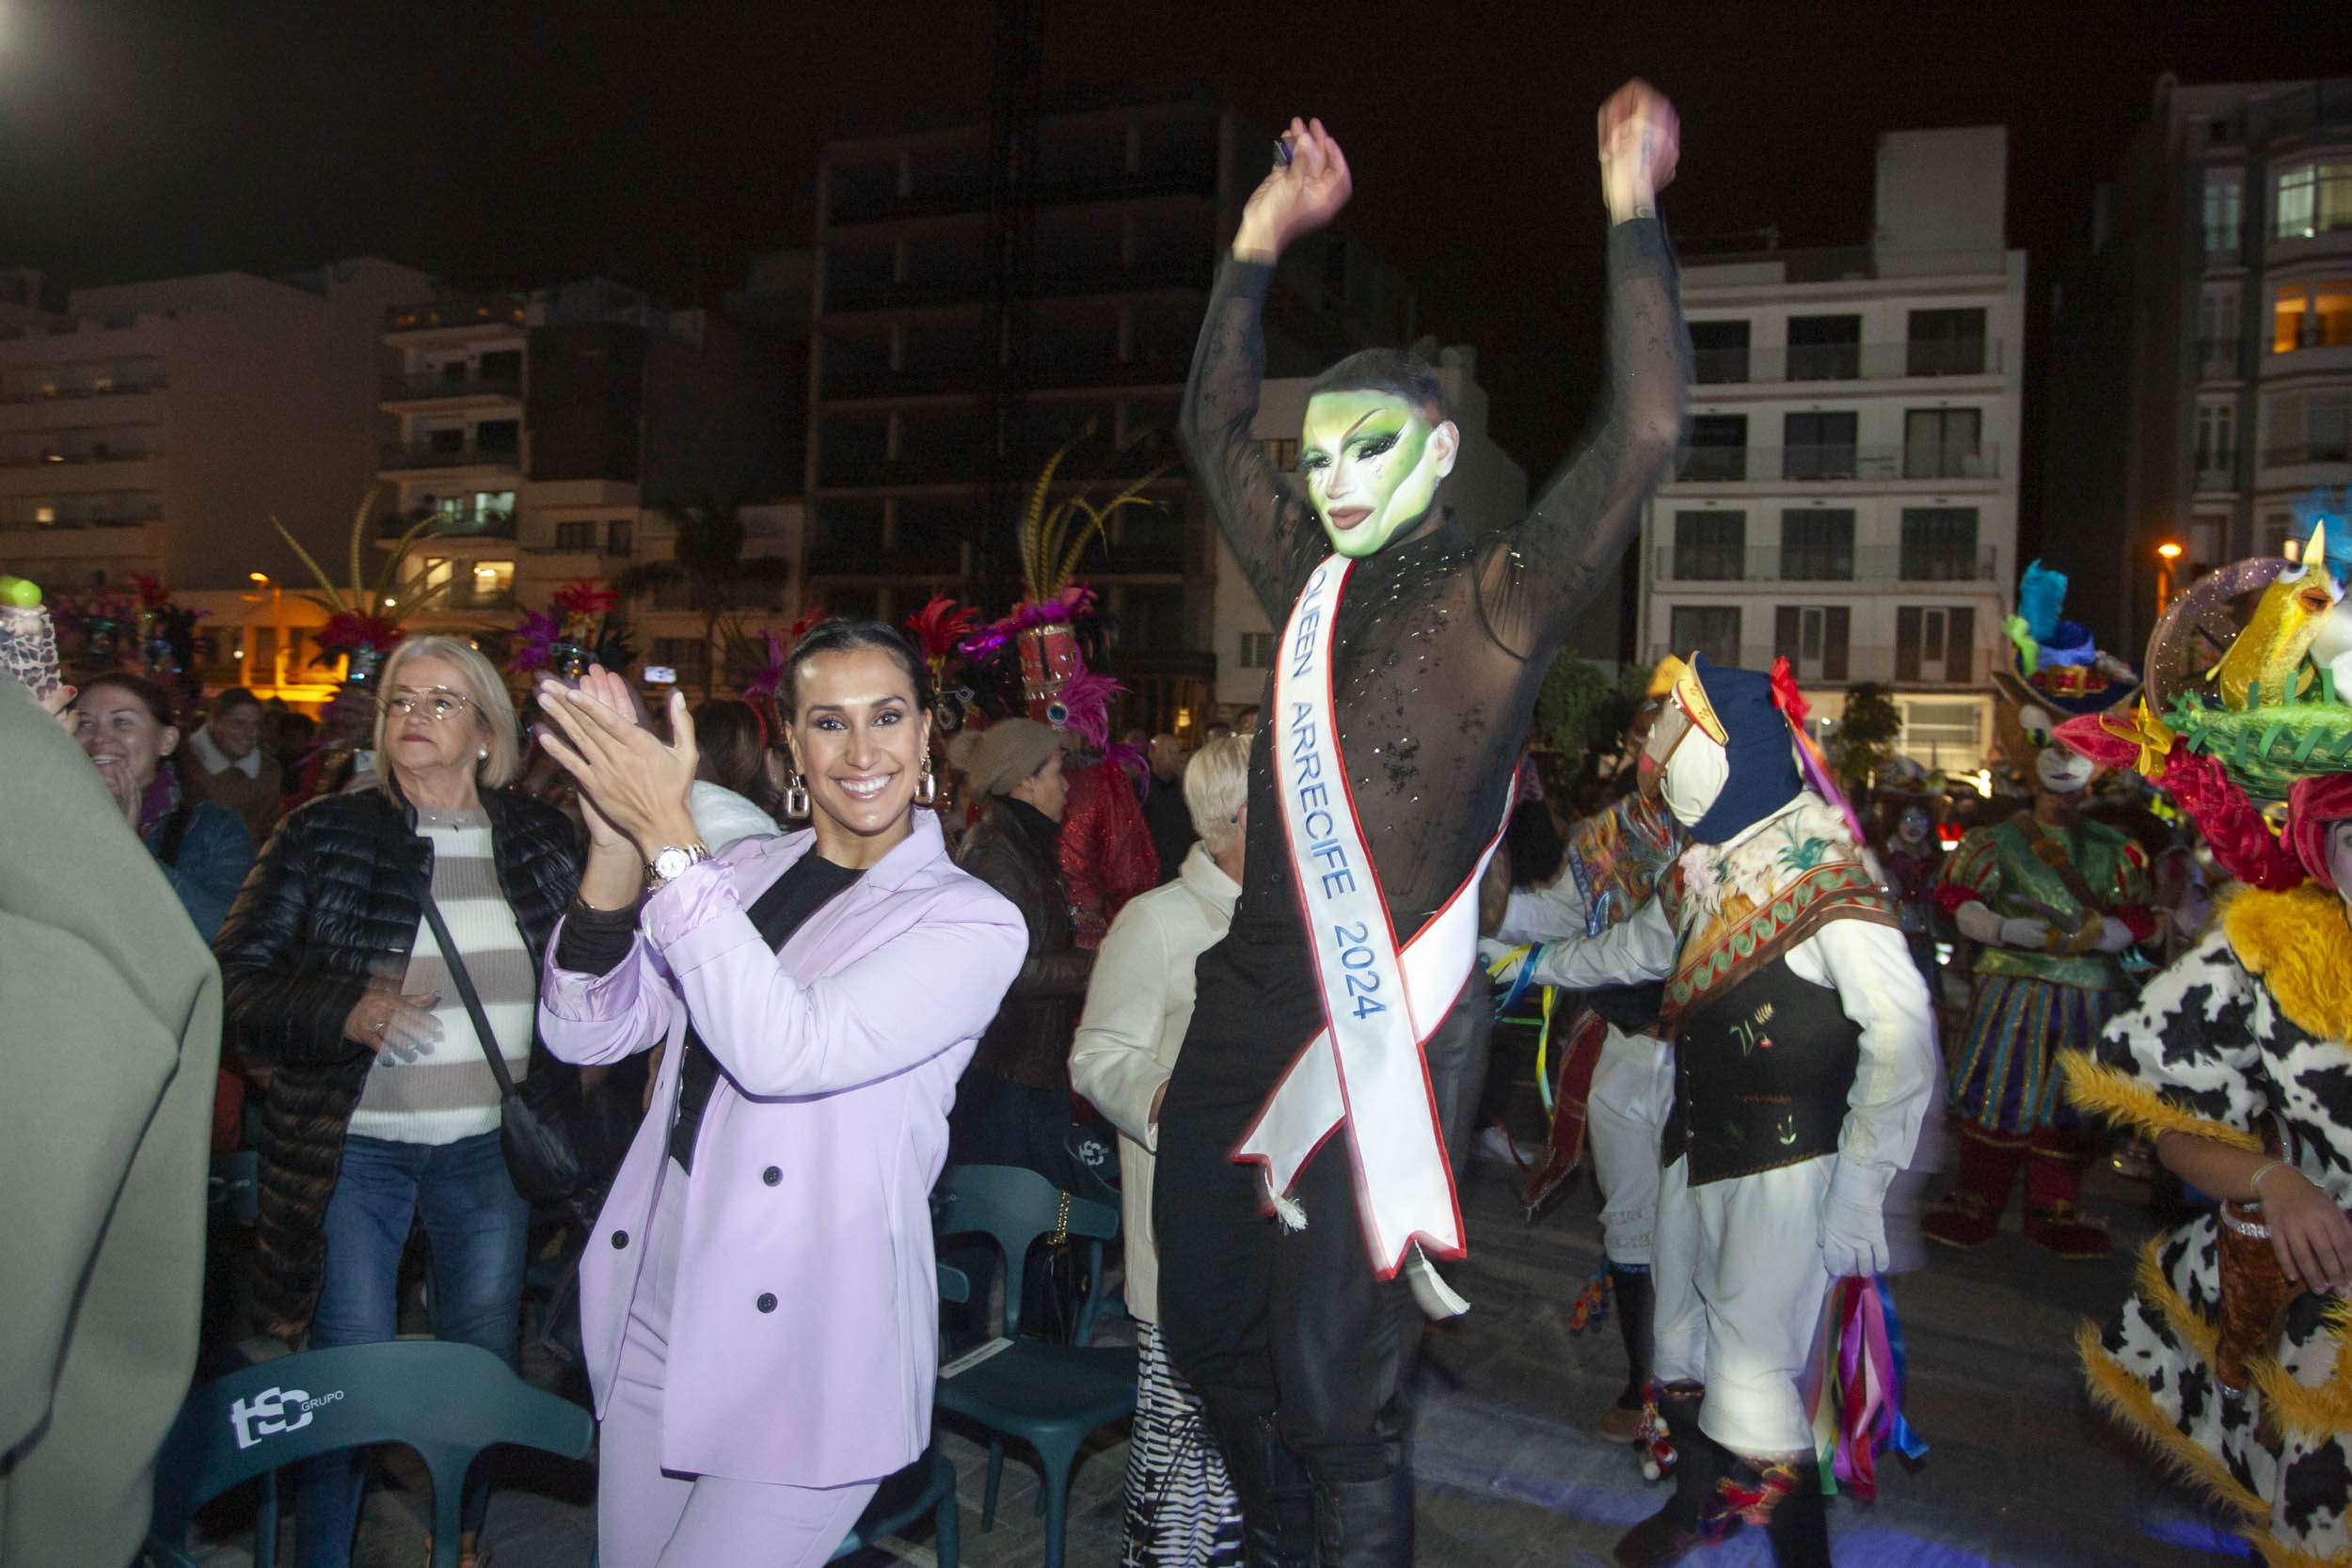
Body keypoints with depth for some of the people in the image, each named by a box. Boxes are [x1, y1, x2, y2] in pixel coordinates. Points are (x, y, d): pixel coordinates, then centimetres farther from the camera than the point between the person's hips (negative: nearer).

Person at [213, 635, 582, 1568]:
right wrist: (344, 1009, -22)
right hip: (352, 1149, -2)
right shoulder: (324, 835, -5)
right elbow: (235, 980, -5)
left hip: (490, 1150, 3)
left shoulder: (540, 842, 2)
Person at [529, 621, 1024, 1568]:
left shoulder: (973, 922, -11)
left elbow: (786, 1051, -25)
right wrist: (616, 850, -18)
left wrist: (668, 838, -25)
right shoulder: (740, 872, 5)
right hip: (654, 1317, 6)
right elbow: (584, 1033, -3)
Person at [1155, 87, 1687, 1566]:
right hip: (1251, 994, 7)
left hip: (1387, 1020, -6)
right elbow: (1213, 426, 24)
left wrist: (1633, 215, -13)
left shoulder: (1499, 593, -3)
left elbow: (1646, 435, -16)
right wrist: (1261, 241, 21)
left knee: (1338, 1390, 1)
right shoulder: (1311, 578, 13)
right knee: (1207, 1330, 17)